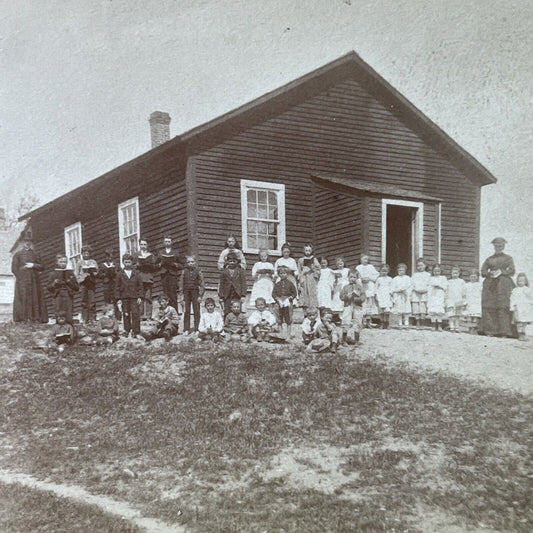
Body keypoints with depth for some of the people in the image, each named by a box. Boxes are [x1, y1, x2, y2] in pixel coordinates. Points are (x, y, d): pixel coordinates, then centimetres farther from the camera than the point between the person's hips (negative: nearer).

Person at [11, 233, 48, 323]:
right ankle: (23, 318, -10)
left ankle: (35, 318, -3)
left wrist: (33, 265, -6)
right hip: (22, 281, -3)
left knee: (35, 298, -3)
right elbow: (14, 268, 1)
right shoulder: (18, 254, 8)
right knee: (23, 299, -9)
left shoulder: (35, 254, 16)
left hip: (34, 280, 3)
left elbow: (41, 267, 12)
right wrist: (20, 277, -8)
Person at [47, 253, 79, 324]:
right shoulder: (54, 273, 12)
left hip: (68, 296, 1)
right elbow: (49, 288, 11)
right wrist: (54, 283, -7)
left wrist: (70, 282, -5)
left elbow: (77, 287, 11)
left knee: (69, 317, -6)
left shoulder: (70, 273, 14)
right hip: (58, 295, -1)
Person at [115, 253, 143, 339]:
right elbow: (117, 287, 7)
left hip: (134, 297, -1)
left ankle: (136, 332, -3)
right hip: (124, 297, 1)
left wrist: (140, 297, -2)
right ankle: (127, 330, 15)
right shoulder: (120, 274, 6)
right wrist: (118, 298, 0)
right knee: (126, 314, 4)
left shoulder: (136, 274, 6)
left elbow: (140, 286, 7)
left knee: (135, 314, -6)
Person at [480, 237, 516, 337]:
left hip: (503, 285, -2)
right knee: (489, 307, -7)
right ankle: (490, 331, -4)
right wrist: (490, 273, -9)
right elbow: (483, 272, 11)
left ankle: (504, 332, -10)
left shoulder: (508, 258, 14)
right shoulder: (489, 259, 18)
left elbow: (512, 271, 3)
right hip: (490, 284, 2)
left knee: (502, 307, -11)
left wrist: (501, 272, -11)